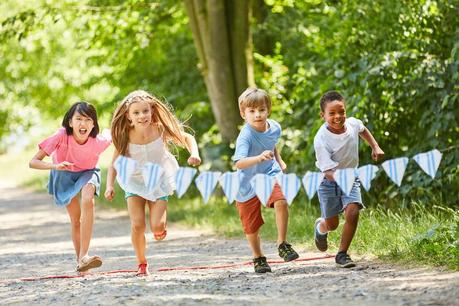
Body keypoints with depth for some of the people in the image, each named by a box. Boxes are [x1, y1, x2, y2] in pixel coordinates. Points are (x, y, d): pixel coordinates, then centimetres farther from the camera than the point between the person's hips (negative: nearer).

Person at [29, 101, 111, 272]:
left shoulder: (98, 141, -31)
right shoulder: (61, 137, -35)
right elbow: (33, 162, -35)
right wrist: (55, 166, -51)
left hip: (87, 172, -1)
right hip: (65, 175, 1)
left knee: (88, 201, -30)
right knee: (76, 219, 3)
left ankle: (83, 257, -32)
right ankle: (80, 261, 26)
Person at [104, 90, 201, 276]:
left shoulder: (160, 130, -20)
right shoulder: (125, 137, -20)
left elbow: (187, 138, -5)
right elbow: (115, 163, -9)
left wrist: (194, 154, -23)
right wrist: (109, 186, -21)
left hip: (159, 182, 0)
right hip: (134, 183, 0)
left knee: (157, 227, -12)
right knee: (137, 225, -11)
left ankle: (161, 225, 28)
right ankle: (142, 264, 12)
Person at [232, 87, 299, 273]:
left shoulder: (274, 127, -6)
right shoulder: (246, 136, -26)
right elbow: (238, 163, -40)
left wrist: (280, 161, 7)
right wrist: (259, 158, -53)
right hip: (248, 183, -3)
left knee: (281, 202, -27)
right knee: (251, 226, 7)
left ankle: (282, 244, -10)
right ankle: (258, 258, 33)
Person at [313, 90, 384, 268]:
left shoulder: (352, 124, -13)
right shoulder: (321, 140, -29)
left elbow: (363, 130, 15)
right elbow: (328, 171, -32)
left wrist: (375, 147, 6)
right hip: (329, 182, -3)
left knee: (352, 213, -19)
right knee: (332, 224, 8)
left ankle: (342, 254, -3)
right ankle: (320, 227, 47)